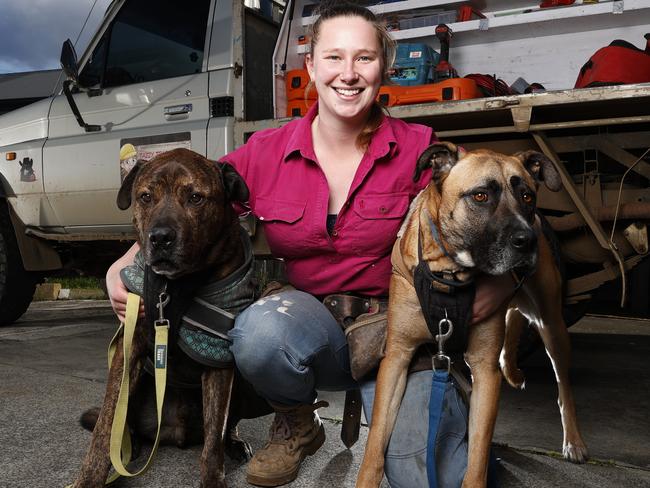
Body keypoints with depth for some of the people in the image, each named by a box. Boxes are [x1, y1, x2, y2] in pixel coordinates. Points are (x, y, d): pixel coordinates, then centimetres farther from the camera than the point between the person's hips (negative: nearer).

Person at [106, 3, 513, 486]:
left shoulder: (418, 149, -9)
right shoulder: (266, 153, -4)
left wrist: (488, 294, -25)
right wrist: (122, 268, -16)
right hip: (310, 325, 2)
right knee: (260, 329, -34)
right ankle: (297, 425, 0)